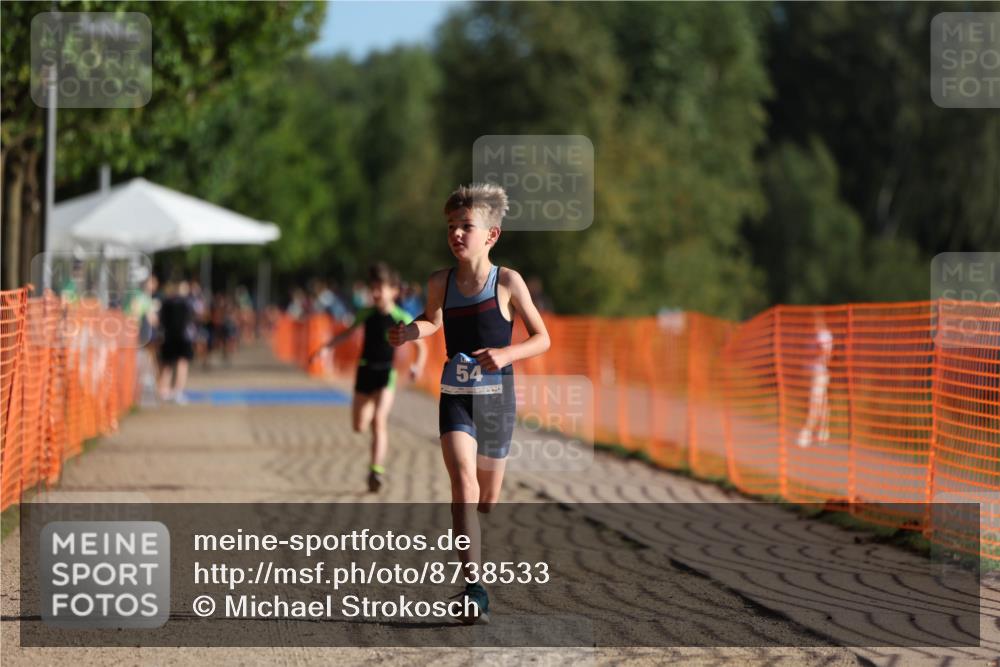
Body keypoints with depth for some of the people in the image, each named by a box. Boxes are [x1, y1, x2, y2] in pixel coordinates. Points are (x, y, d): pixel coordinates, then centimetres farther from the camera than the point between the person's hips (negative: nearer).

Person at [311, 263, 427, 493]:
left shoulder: (402, 319, -5)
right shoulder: (366, 314, 5)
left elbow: (421, 346, 1)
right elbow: (347, 333, 18)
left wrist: (418, 366, -17)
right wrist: (324, 347, 8)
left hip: (386, 373, -4)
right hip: (365, 370, 4)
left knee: (379, 420, -20)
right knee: (360, 426, 6)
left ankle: (377, 469, -22)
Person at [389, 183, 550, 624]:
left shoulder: (507, 282, -8)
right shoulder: (440, 283, 0)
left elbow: (542, 338, -1)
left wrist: (506, 354, -19)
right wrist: (409, 332, 0)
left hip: (496, 396, 0)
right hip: (455, 395, 1)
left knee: (488, 498, 12)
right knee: (464, 488, -20)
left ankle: (475, 565, 42)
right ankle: (473, 588, -25)